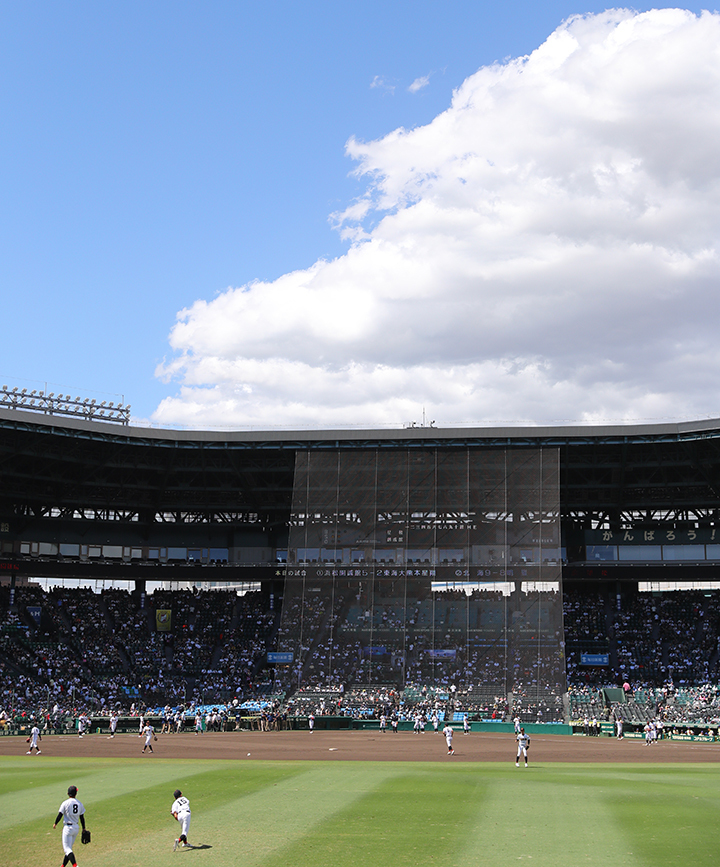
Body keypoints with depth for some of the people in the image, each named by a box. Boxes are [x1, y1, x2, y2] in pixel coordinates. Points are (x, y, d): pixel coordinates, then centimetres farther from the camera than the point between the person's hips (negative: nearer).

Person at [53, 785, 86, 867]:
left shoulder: (65, 803, -10)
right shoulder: (79, 804, 4)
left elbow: (60, 815, -9)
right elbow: (82, 817, 8)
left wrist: (55, 824, 8)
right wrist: (84, 829, 15)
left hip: (68, 827, -6)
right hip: (76, 828, 6)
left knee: (67, 848, -10)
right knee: (69, 848, 18)